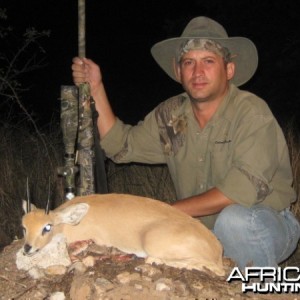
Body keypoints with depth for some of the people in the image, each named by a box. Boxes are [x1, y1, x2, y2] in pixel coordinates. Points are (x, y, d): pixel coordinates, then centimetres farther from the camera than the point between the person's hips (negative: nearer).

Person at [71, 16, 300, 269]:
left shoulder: (251, 112, -18)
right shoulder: (170, 115, 1)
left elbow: (247, 188, -27)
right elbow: (120, 146, 6)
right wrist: (96, 88, -3)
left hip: (268, 224, -5)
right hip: (202, 232, 6)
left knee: (233, 219, -36)